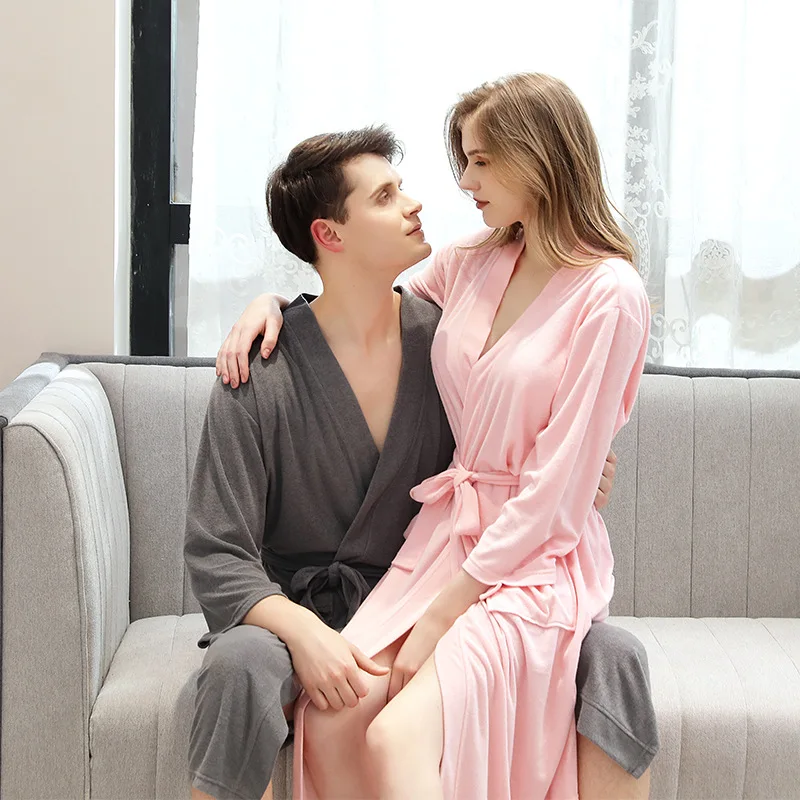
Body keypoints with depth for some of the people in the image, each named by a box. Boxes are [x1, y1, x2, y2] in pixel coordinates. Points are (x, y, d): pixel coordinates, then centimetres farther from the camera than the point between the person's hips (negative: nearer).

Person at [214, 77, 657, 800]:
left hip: (539, 558, -6)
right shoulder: (472, 264, 8)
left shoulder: (609, 293, -12)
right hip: (446, 532, 6)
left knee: (398, 736, -29)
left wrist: (444, 612, -15)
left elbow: (555, 490, -15)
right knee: (330, 720, -18)